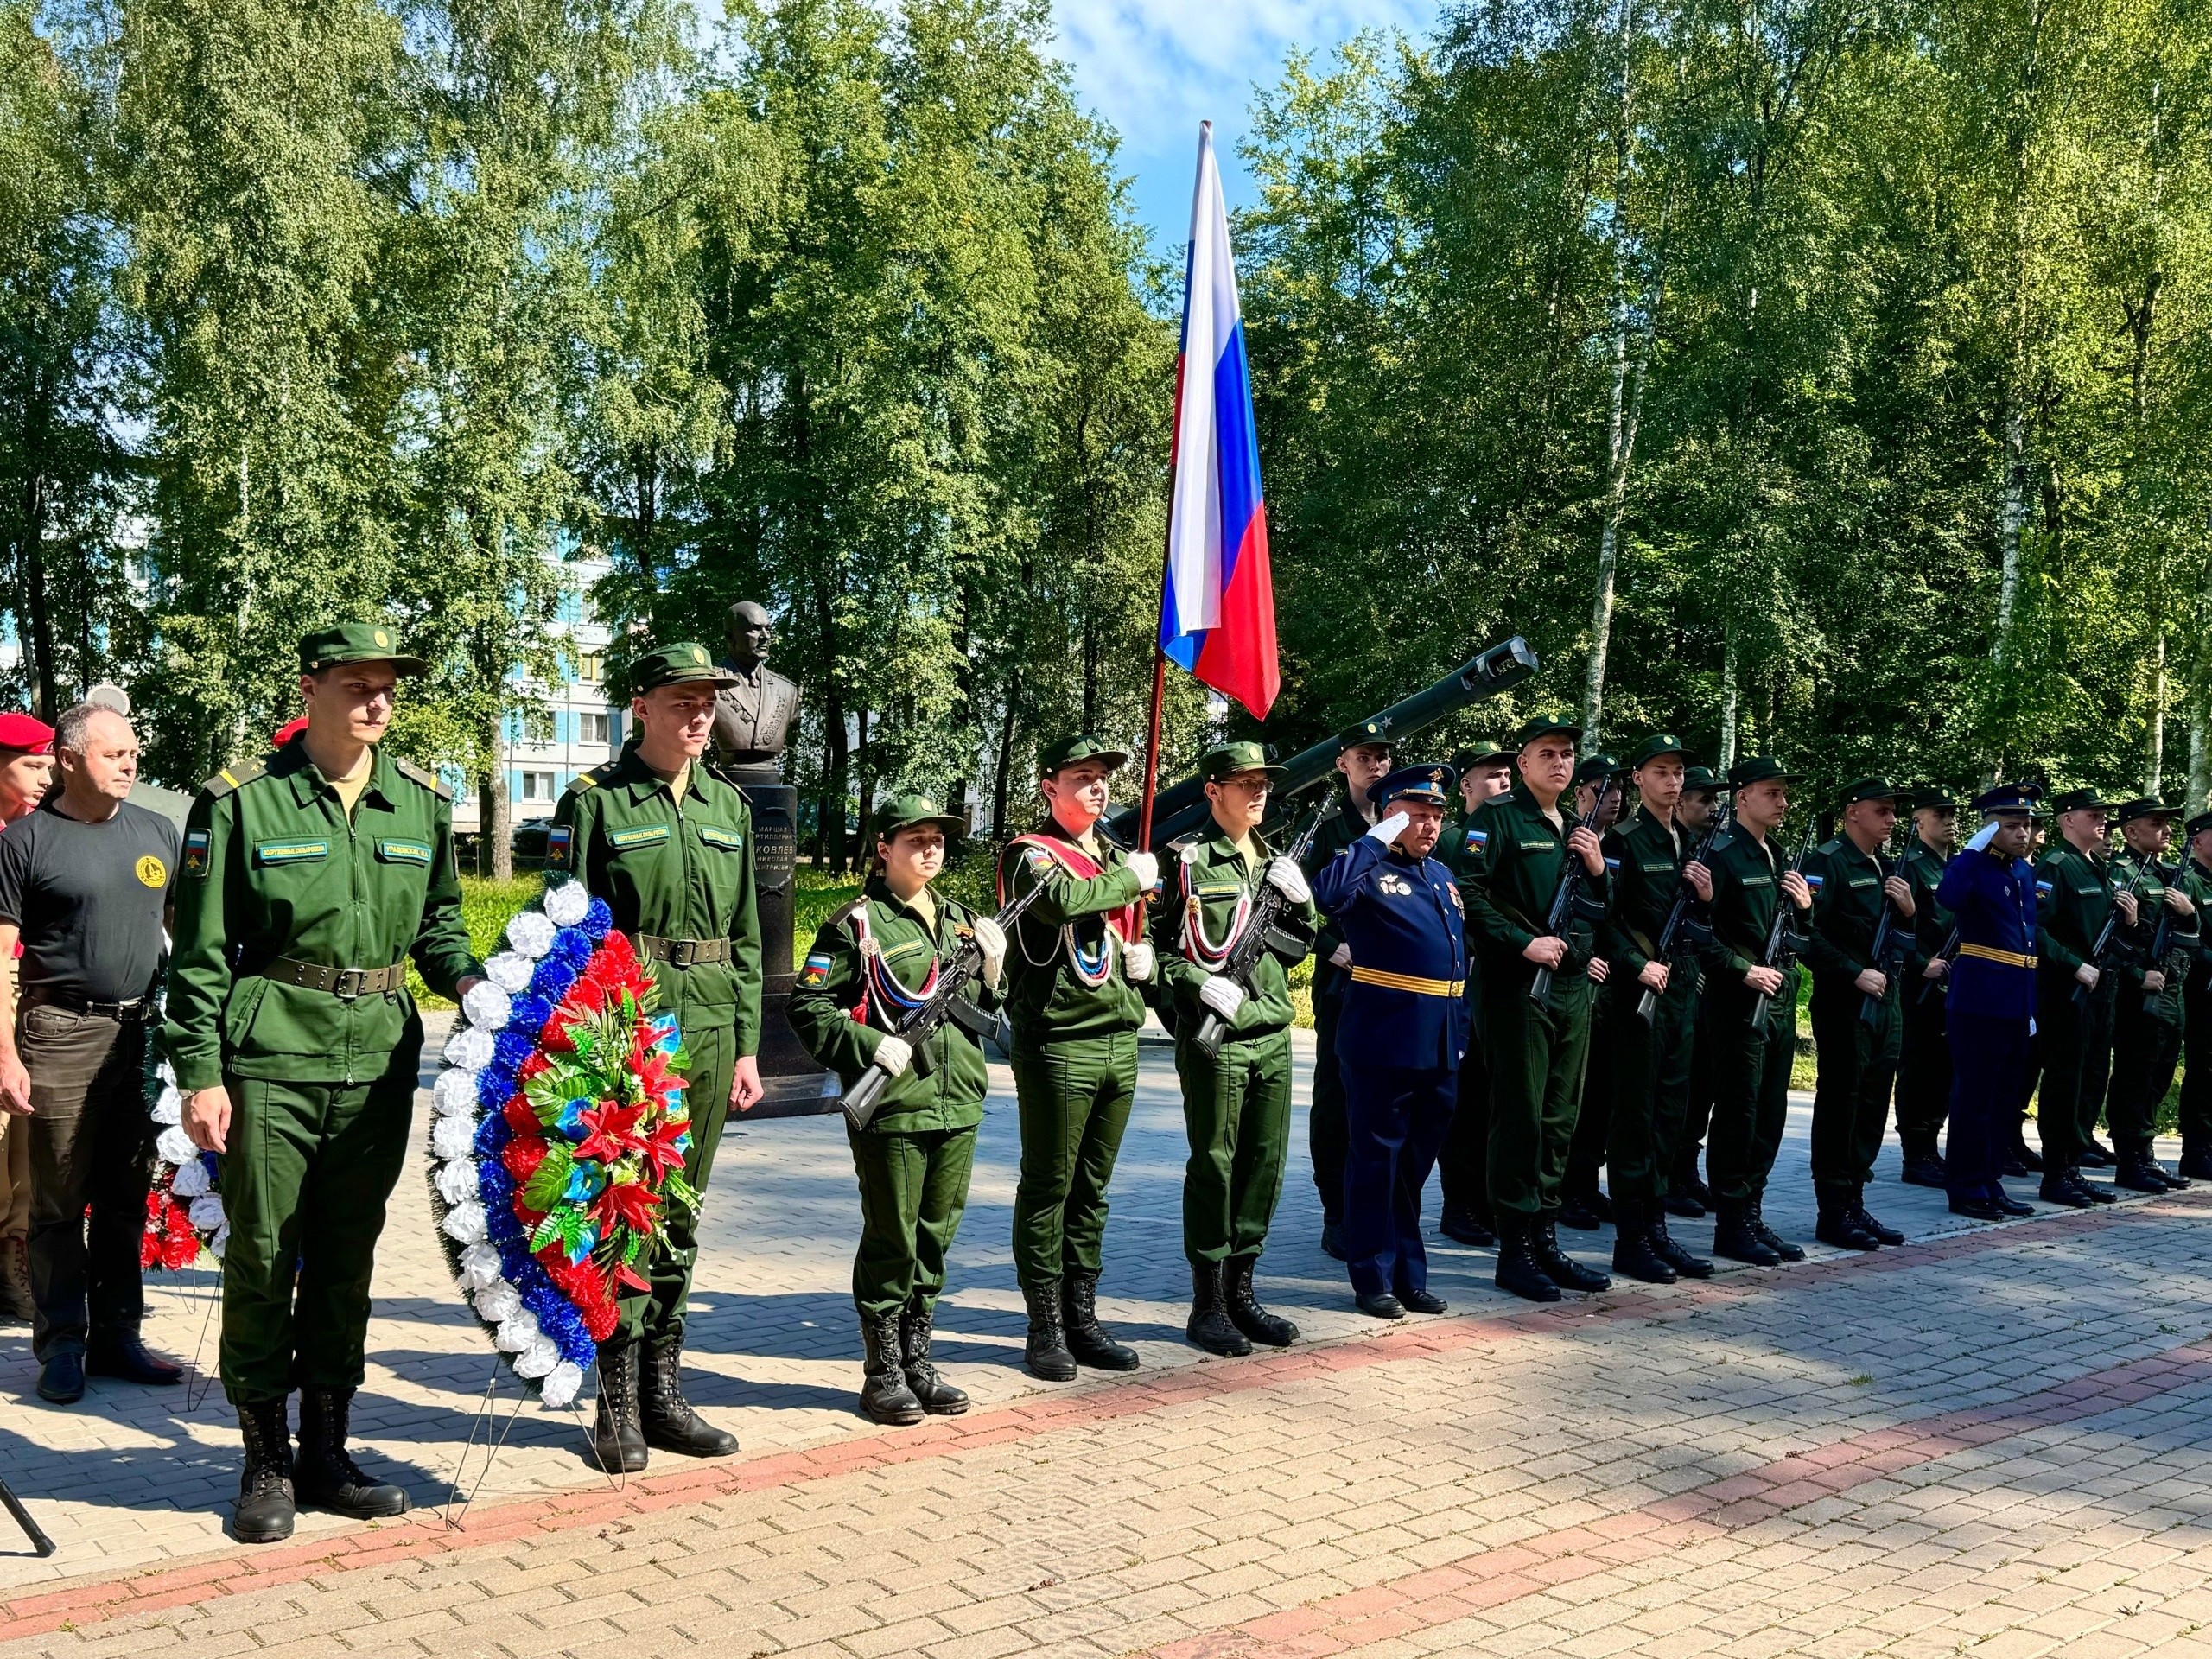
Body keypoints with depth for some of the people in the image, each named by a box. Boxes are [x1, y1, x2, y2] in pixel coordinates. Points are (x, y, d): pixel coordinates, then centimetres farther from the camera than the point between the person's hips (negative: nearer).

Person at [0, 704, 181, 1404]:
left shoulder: (158, 833, 10)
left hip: (143, 1033, 4)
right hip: (61, 1036, -4)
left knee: (126, 1201, 11)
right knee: (59, 1206, 4)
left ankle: (116, 1336, 21)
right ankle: (60, 1346, 15)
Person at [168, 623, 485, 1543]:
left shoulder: (422, 800, 8)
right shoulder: (242, 799, -4)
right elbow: (200, 953, -3)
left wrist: (471, 983, -2)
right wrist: (200, 1072, -7)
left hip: (379, 1062, 4)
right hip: (270, 1062, -4)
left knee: (347, 1261, 12)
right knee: (263, 1260, 4)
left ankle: (326, 1452, 25)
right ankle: (266, 1461, 19)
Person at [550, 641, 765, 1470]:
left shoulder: (729, 804, 12)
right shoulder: (592, 801, -3)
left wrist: (746, 1044, 11)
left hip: (708, 1034, 5)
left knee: (680, 1218, 12)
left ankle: (663, 1392, 22)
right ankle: (618, 1403, 12)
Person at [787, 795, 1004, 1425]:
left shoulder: (959, 919, 14)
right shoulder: (857, 924, -6)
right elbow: (808, 1009, -8)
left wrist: (992, 969, 3)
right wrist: (872, 1046, -17)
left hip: (958, 1104, 6)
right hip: (891, 1108, -6)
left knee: (935, 1238, 13)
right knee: (891, 1242, 2)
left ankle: (917, 1363, 25)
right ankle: (882, 1374, 15)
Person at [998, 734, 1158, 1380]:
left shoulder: (1117, 860, 18)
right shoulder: (1030, 854, -5)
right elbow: (1060, 900, -28)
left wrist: (1142, 960, 9)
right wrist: (1132, 878, -14)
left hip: (1119, 1040, 7)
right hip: (1057, 1042, -7)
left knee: (1091, 1190, 12)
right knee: (1048, 1188, -1)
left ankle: (1082, 1317, 21)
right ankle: (1045, 1329, 7)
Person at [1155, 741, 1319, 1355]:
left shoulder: (1273, 861, 17)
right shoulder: (1188, 859, -5)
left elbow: (1298, 948, 23)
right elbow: (1153, 944, -8)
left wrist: (1300, 901, 5)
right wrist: (1198, 987, -20)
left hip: (1272, 1033, 7)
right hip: (1214, 1036, -7)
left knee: (1265, 1165, 10)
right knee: (1213, 1166, -1)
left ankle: (1241, 1289, 22)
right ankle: (1207, 1304, 9)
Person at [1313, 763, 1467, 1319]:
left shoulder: (1443, 876, 17)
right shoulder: (1370, 871, -7)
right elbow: (1328, 893, -30)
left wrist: (1460, 1030, 17)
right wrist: (1376, 841, -21)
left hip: (1439, 1045, 7)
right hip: (1384, 1041, -7)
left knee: (1416, 1163, 15)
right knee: (1376, 1161, 3)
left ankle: (1410, 1274, 25)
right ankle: (1372, 1278, 12)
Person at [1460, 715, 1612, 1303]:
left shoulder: (1577, 827, 17)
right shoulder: (1498, 817, -5)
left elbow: (1599, 911, 24)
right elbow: (1470, 894, -15)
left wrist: (1598, 869, 5)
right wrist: (1524, 943, -19)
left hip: (1574, 988, 7)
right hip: (1520, 988, -7)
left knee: (1559, 1118, 11)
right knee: (1520, 1117, -5)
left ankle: (1546, 1239, 20)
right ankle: (1514, 1249, 2)